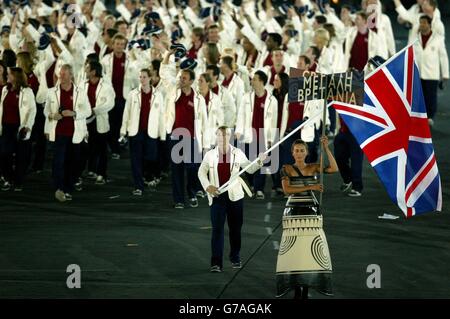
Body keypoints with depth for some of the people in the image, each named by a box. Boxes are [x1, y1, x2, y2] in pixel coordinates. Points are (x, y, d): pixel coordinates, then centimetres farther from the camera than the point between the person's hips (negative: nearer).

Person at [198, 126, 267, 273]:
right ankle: (216, 263, -10)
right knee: (217, 229, -8)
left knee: (235, 228, 9)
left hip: (234, 196, 1)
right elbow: (201, 172, 7)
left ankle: (235, 258, 26)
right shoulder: (210, 155, 3)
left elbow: (249, 168, 10)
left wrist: (259, 161, -9)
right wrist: (207, 186, -8)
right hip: (217, 196, -1)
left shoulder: (237, 153, 4)